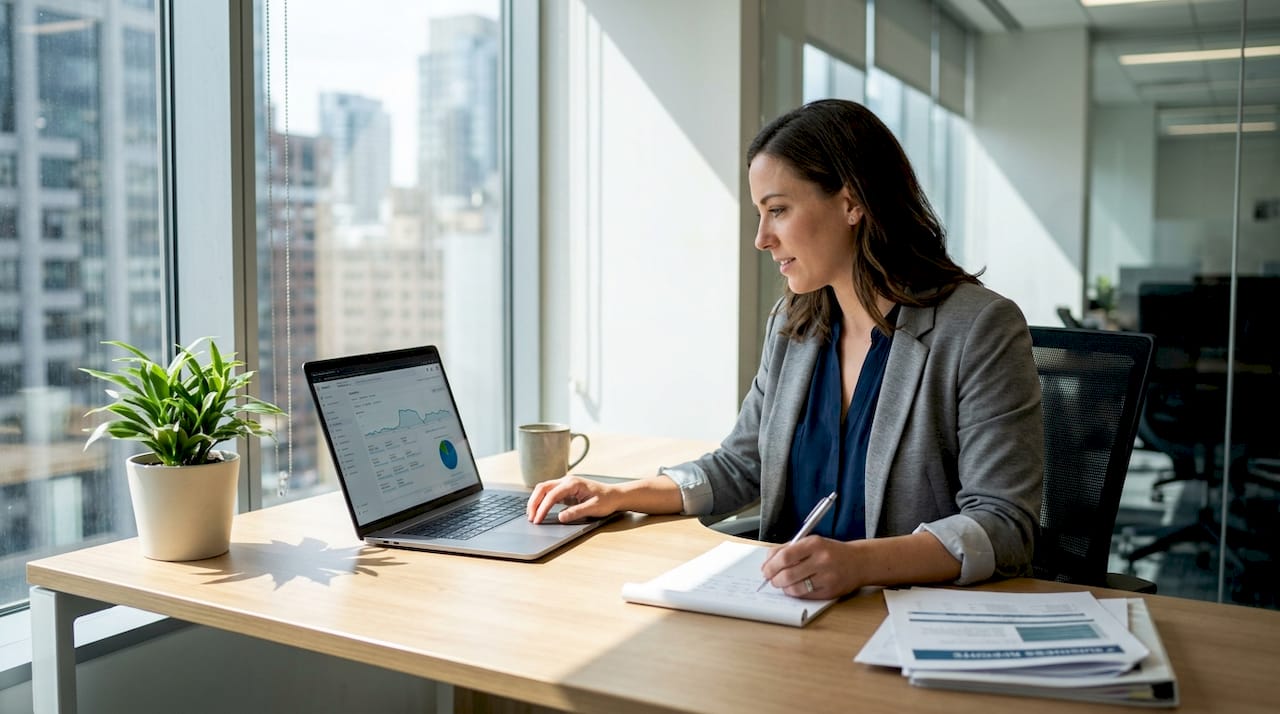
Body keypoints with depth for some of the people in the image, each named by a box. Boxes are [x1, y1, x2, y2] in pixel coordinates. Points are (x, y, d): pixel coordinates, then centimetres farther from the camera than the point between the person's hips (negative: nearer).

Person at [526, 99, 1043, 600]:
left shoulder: (981, 331, -12)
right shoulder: (792, 323, 9)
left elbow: (1004, 526, -17)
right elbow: (739, 467, 18)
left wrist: (861, 562, -33)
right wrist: (621, 496, 5)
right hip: (793, 609, 6)